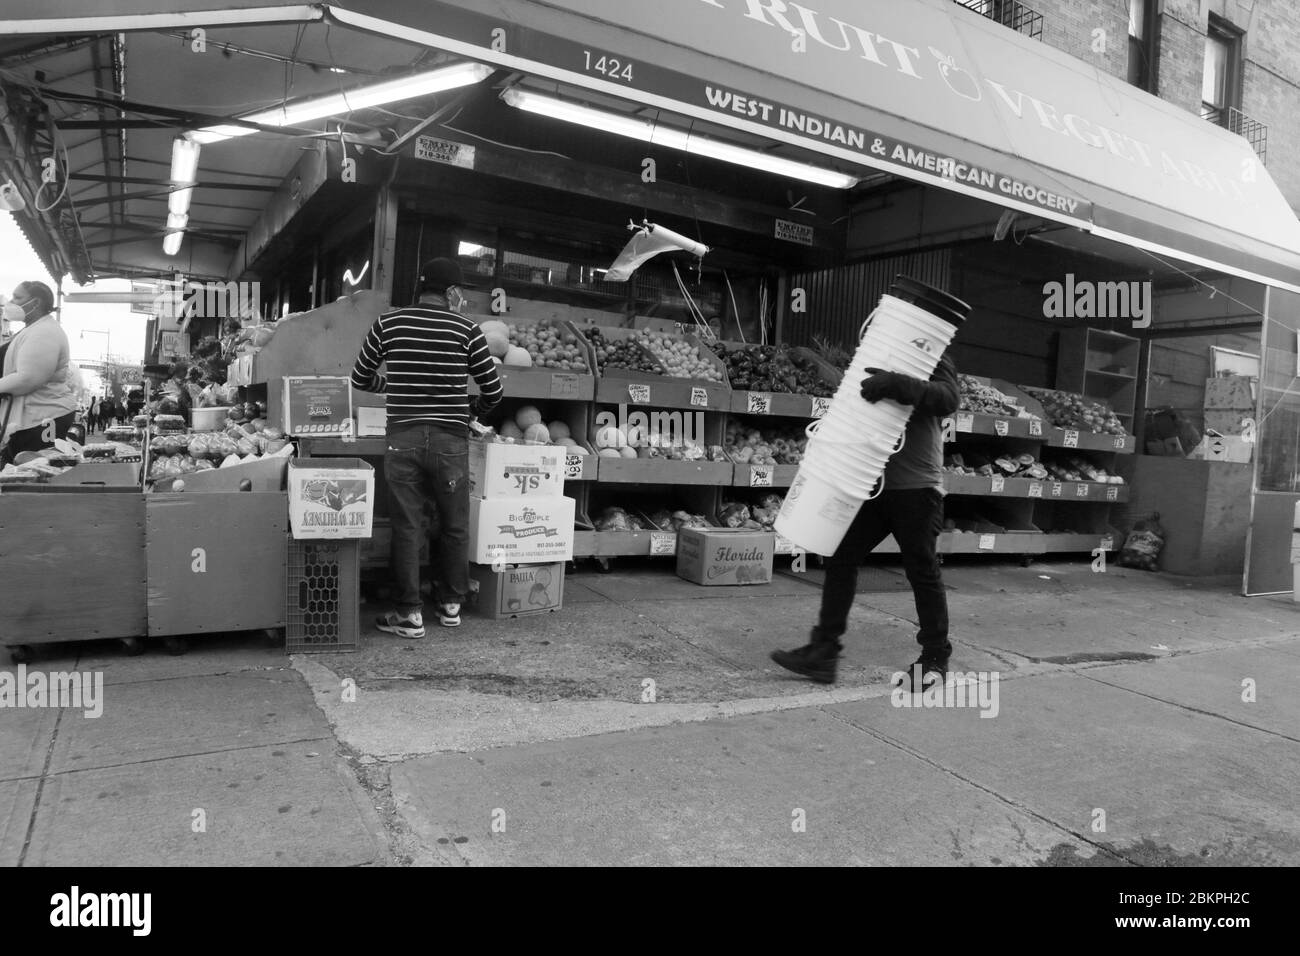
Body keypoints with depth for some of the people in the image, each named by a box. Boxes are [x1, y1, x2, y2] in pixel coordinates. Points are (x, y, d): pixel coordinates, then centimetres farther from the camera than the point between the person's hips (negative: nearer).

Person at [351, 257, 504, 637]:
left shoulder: (386, 324, 4)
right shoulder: (466, 329, -1)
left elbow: (360, 380, 14)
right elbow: (494, 391, 3)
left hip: (402, 437, 1)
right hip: (450, 439, -1)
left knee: (406, 527, 7)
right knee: (455, 526, 13)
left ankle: (410, 614, 11)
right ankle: (451, 605, 25)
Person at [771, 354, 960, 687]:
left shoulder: (934, 364, -4)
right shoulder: (874, 363, 13)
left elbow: (949, 398, -25)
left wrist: (895, 384, -38)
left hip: (917, 490, -5)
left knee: (924, 574, 4)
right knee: (840, 558, 0)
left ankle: (935, 659, 21)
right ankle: (823, 651, 6)